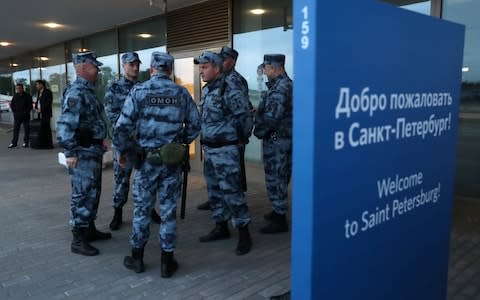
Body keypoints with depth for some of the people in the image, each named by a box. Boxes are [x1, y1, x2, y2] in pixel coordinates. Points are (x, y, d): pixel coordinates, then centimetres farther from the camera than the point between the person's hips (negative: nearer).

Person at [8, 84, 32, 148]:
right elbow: (12, 104, 15)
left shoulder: (27, 96, -1)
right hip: (17, 116, 3)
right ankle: (14, 143, 6)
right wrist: (14, 111, 1)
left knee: (26, 129, 3)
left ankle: (25, 142, 11)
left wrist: (26, 111, -11)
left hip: (25, 116, -3)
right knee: (15, 129, 3)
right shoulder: (15, 96, 9)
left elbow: (30, 105, -3)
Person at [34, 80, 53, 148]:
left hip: (45, 113, -7)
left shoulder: (48, 92, -7)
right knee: (42, 128, 6)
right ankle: (43, 143, 10)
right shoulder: (39, 92, 18)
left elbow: (49, 102, -13)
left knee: (47, 128, -6)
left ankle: (49, 144, -2)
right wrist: (36, 108, 6)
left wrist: (41, 109, -15)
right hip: (40, 113, 7)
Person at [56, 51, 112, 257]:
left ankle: (90, 229, 29)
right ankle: (78, 240, 5)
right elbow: (64, 125, -24)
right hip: (83, 153, -10)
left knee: (93, 193, 17)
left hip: (93, 151, 10)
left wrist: (99, 142, 21)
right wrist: (71, 152, -24)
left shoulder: (88, 91, 14)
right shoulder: (76, 93, -17)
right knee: (82, 195, -4)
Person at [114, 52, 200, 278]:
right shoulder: (181, 93, 1)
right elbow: (195, 124, 4)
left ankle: (137, 258, 24)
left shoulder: (139, 91, -4)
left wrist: (121, 151, 6)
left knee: (142, 209, 12)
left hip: (147, 158, -1)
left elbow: (123, 125, -8)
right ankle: (167, 261, 17)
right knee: (168, 210, 9)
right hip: (173, 160, 1)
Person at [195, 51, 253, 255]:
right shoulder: (206, 91, 10)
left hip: (225, 151, -9)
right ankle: (221, 228, 29)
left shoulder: (230, 91, -17)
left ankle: (244, 234, 7)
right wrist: (205, 141, 16)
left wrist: (241, 139, -3)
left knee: (231, 192, -5)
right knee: (214, 191, 15)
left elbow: (245, 118, -14)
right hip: (208, 149, 9)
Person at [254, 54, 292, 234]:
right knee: (279, 178, 19)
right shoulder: (283, 85, 13)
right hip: (280, 139, 10)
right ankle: (278, 211, 33)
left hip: (277, 140, -10)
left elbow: (271, 117, -25)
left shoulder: (281, 88, -19)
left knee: (275, 179, -3)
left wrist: (258, 132, -12)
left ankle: (280, 221, 6)